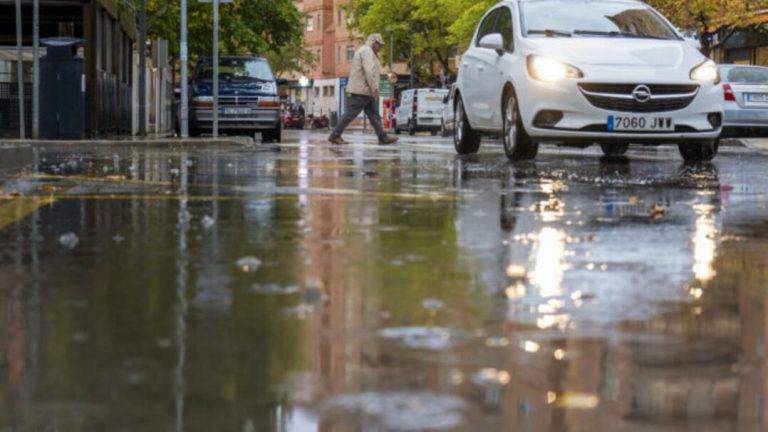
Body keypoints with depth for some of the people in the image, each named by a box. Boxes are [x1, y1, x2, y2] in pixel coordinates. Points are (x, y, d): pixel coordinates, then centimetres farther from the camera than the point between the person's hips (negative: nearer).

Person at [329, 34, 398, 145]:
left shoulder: (363, 51, 22)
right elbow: (369, 71, -23)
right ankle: (334, 136, -3)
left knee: (374, 115, 7)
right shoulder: (367, 51, -13)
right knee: (350, 114, -7)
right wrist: (374, 89, -25)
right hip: (361, 91, -11)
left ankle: (383, 137, 5)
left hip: (365, 91, 11)